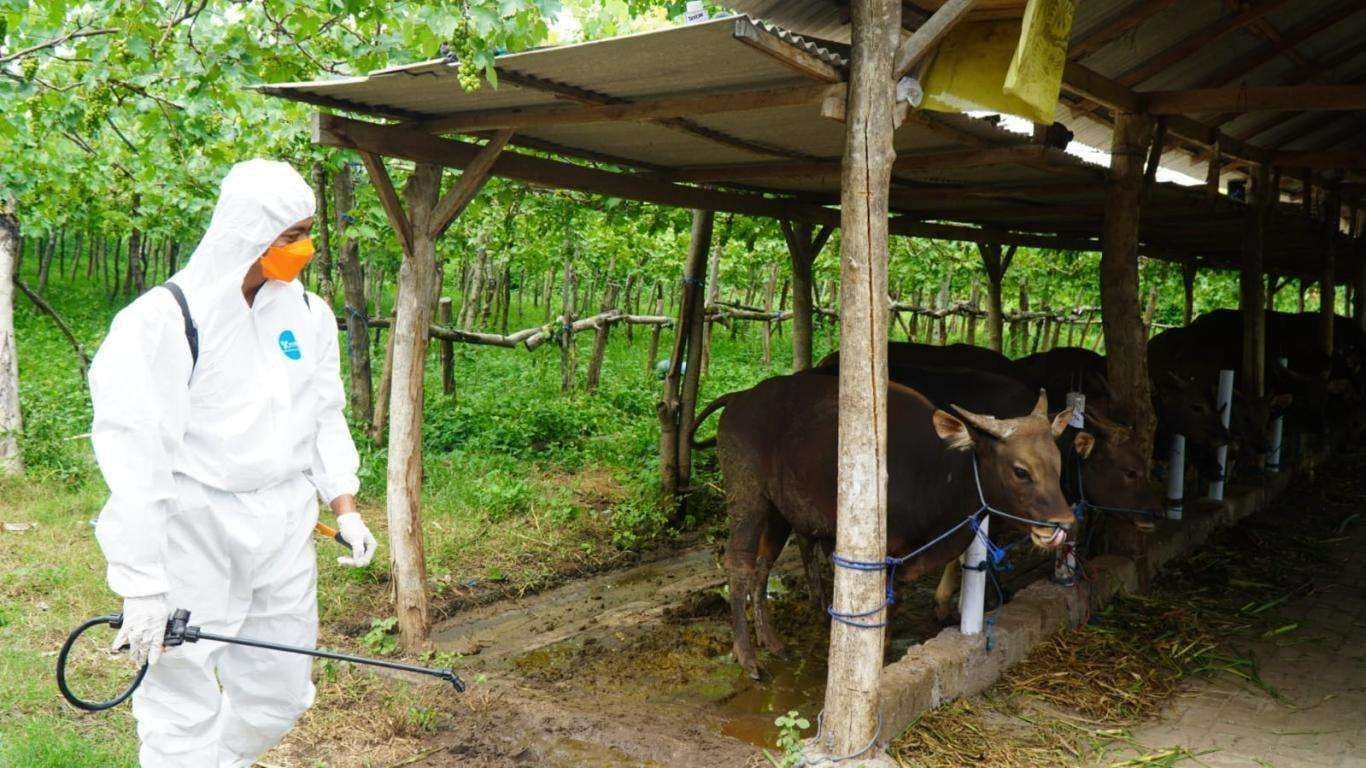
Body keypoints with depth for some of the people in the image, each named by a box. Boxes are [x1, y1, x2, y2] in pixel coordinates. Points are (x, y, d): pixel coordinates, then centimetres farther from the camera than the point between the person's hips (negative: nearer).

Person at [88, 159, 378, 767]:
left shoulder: (307, 314, 5)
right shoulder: (163, 321, -15)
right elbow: (132, 453, -17)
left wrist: (345, 508, 9)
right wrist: (141, 582, -18)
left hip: (284, 534, 6)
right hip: (194, 536, -6)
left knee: (279, 699, 15)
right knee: (186, 718, 2)